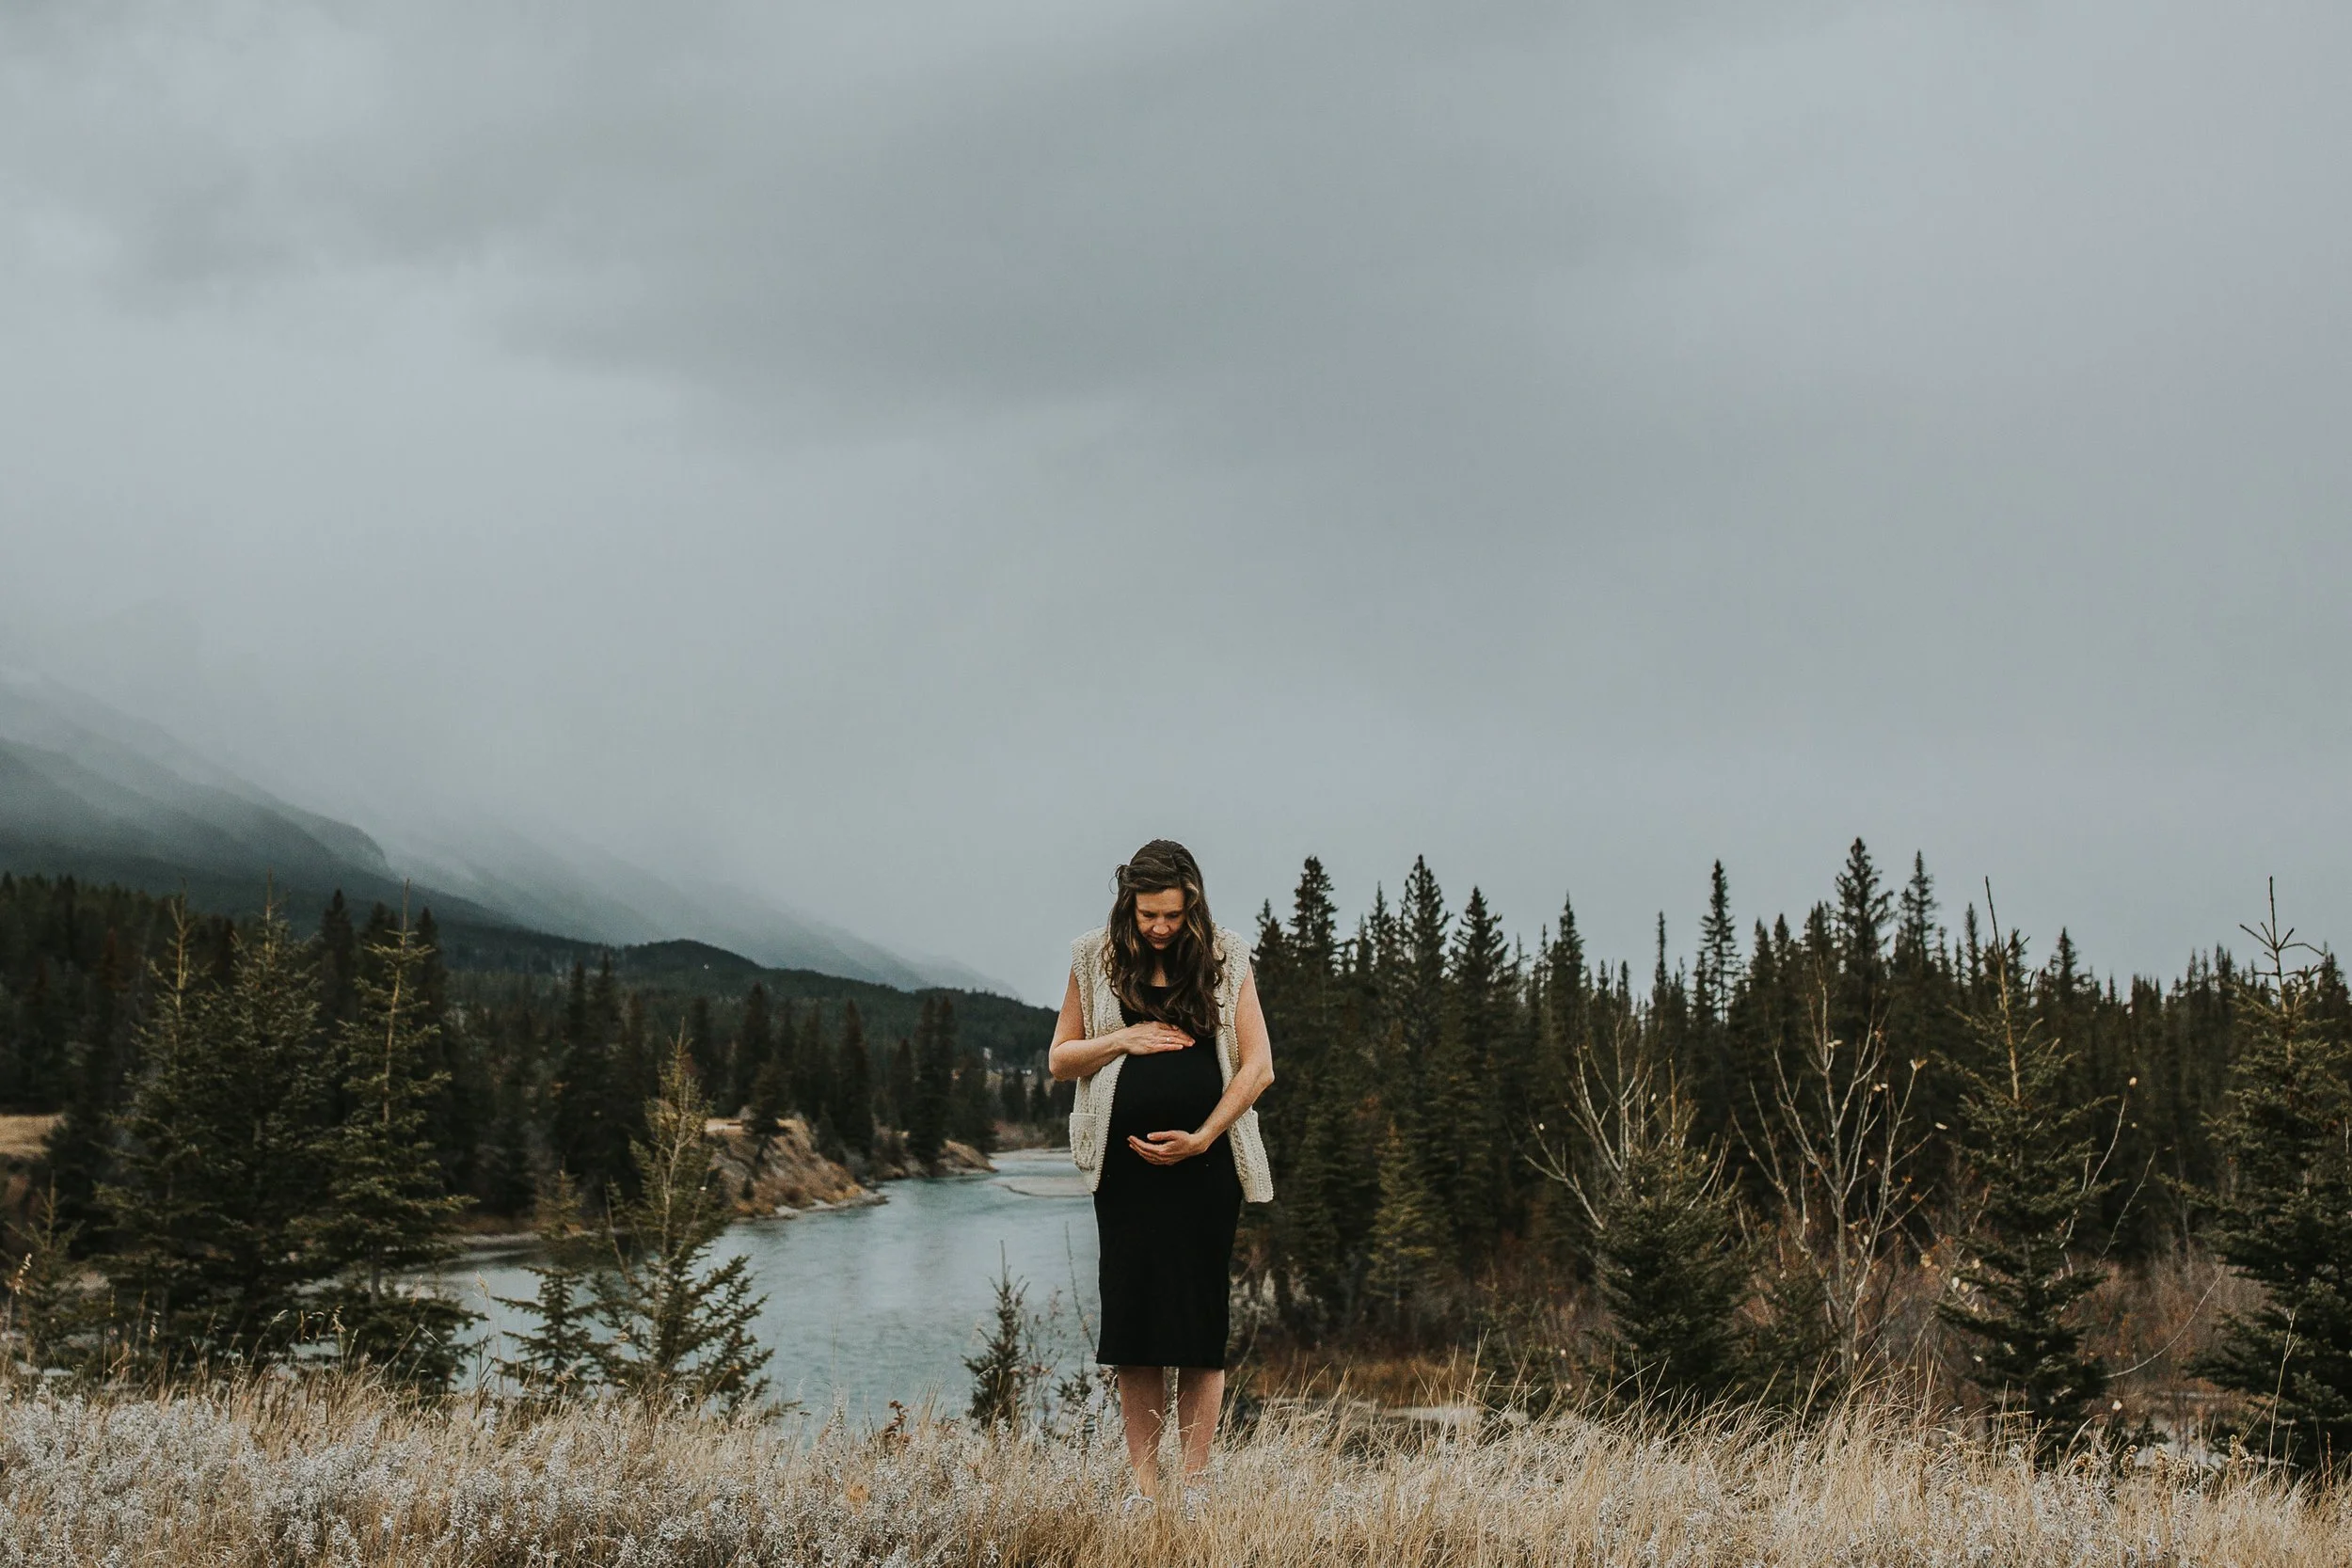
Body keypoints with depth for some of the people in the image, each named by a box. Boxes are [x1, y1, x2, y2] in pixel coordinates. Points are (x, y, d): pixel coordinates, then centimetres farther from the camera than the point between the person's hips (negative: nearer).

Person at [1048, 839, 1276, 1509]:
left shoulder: (1224, 958, 3)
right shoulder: (1097, 959, 6)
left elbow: (1258, 1066, 0)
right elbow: (1059, 1059, 10)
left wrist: (1201, 1138, -10)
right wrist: (1123, 1039, -8)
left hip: (1205, 1163, -1)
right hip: (1126, 1163, 1)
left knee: (1201, 1325, 0)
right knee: (1132, 1321, 0)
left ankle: (1196, 1487, 5)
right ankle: (1143, 1489, 6)